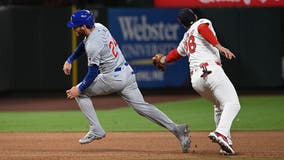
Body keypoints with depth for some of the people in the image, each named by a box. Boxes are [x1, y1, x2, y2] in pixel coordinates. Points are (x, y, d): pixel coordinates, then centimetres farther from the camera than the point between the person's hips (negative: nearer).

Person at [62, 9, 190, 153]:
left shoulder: (93, 45, -20)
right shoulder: (98, 27, 6)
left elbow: (93, 73, -16)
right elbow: (84, 43, 25)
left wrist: (79, 89, -5)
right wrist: (69, 60, 21)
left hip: (113, 79, -9)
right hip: (127, 72, 9)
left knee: (80, 92, 7)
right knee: (141, 106, 4)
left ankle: (96, 130, 4)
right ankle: (175, 129, -9)